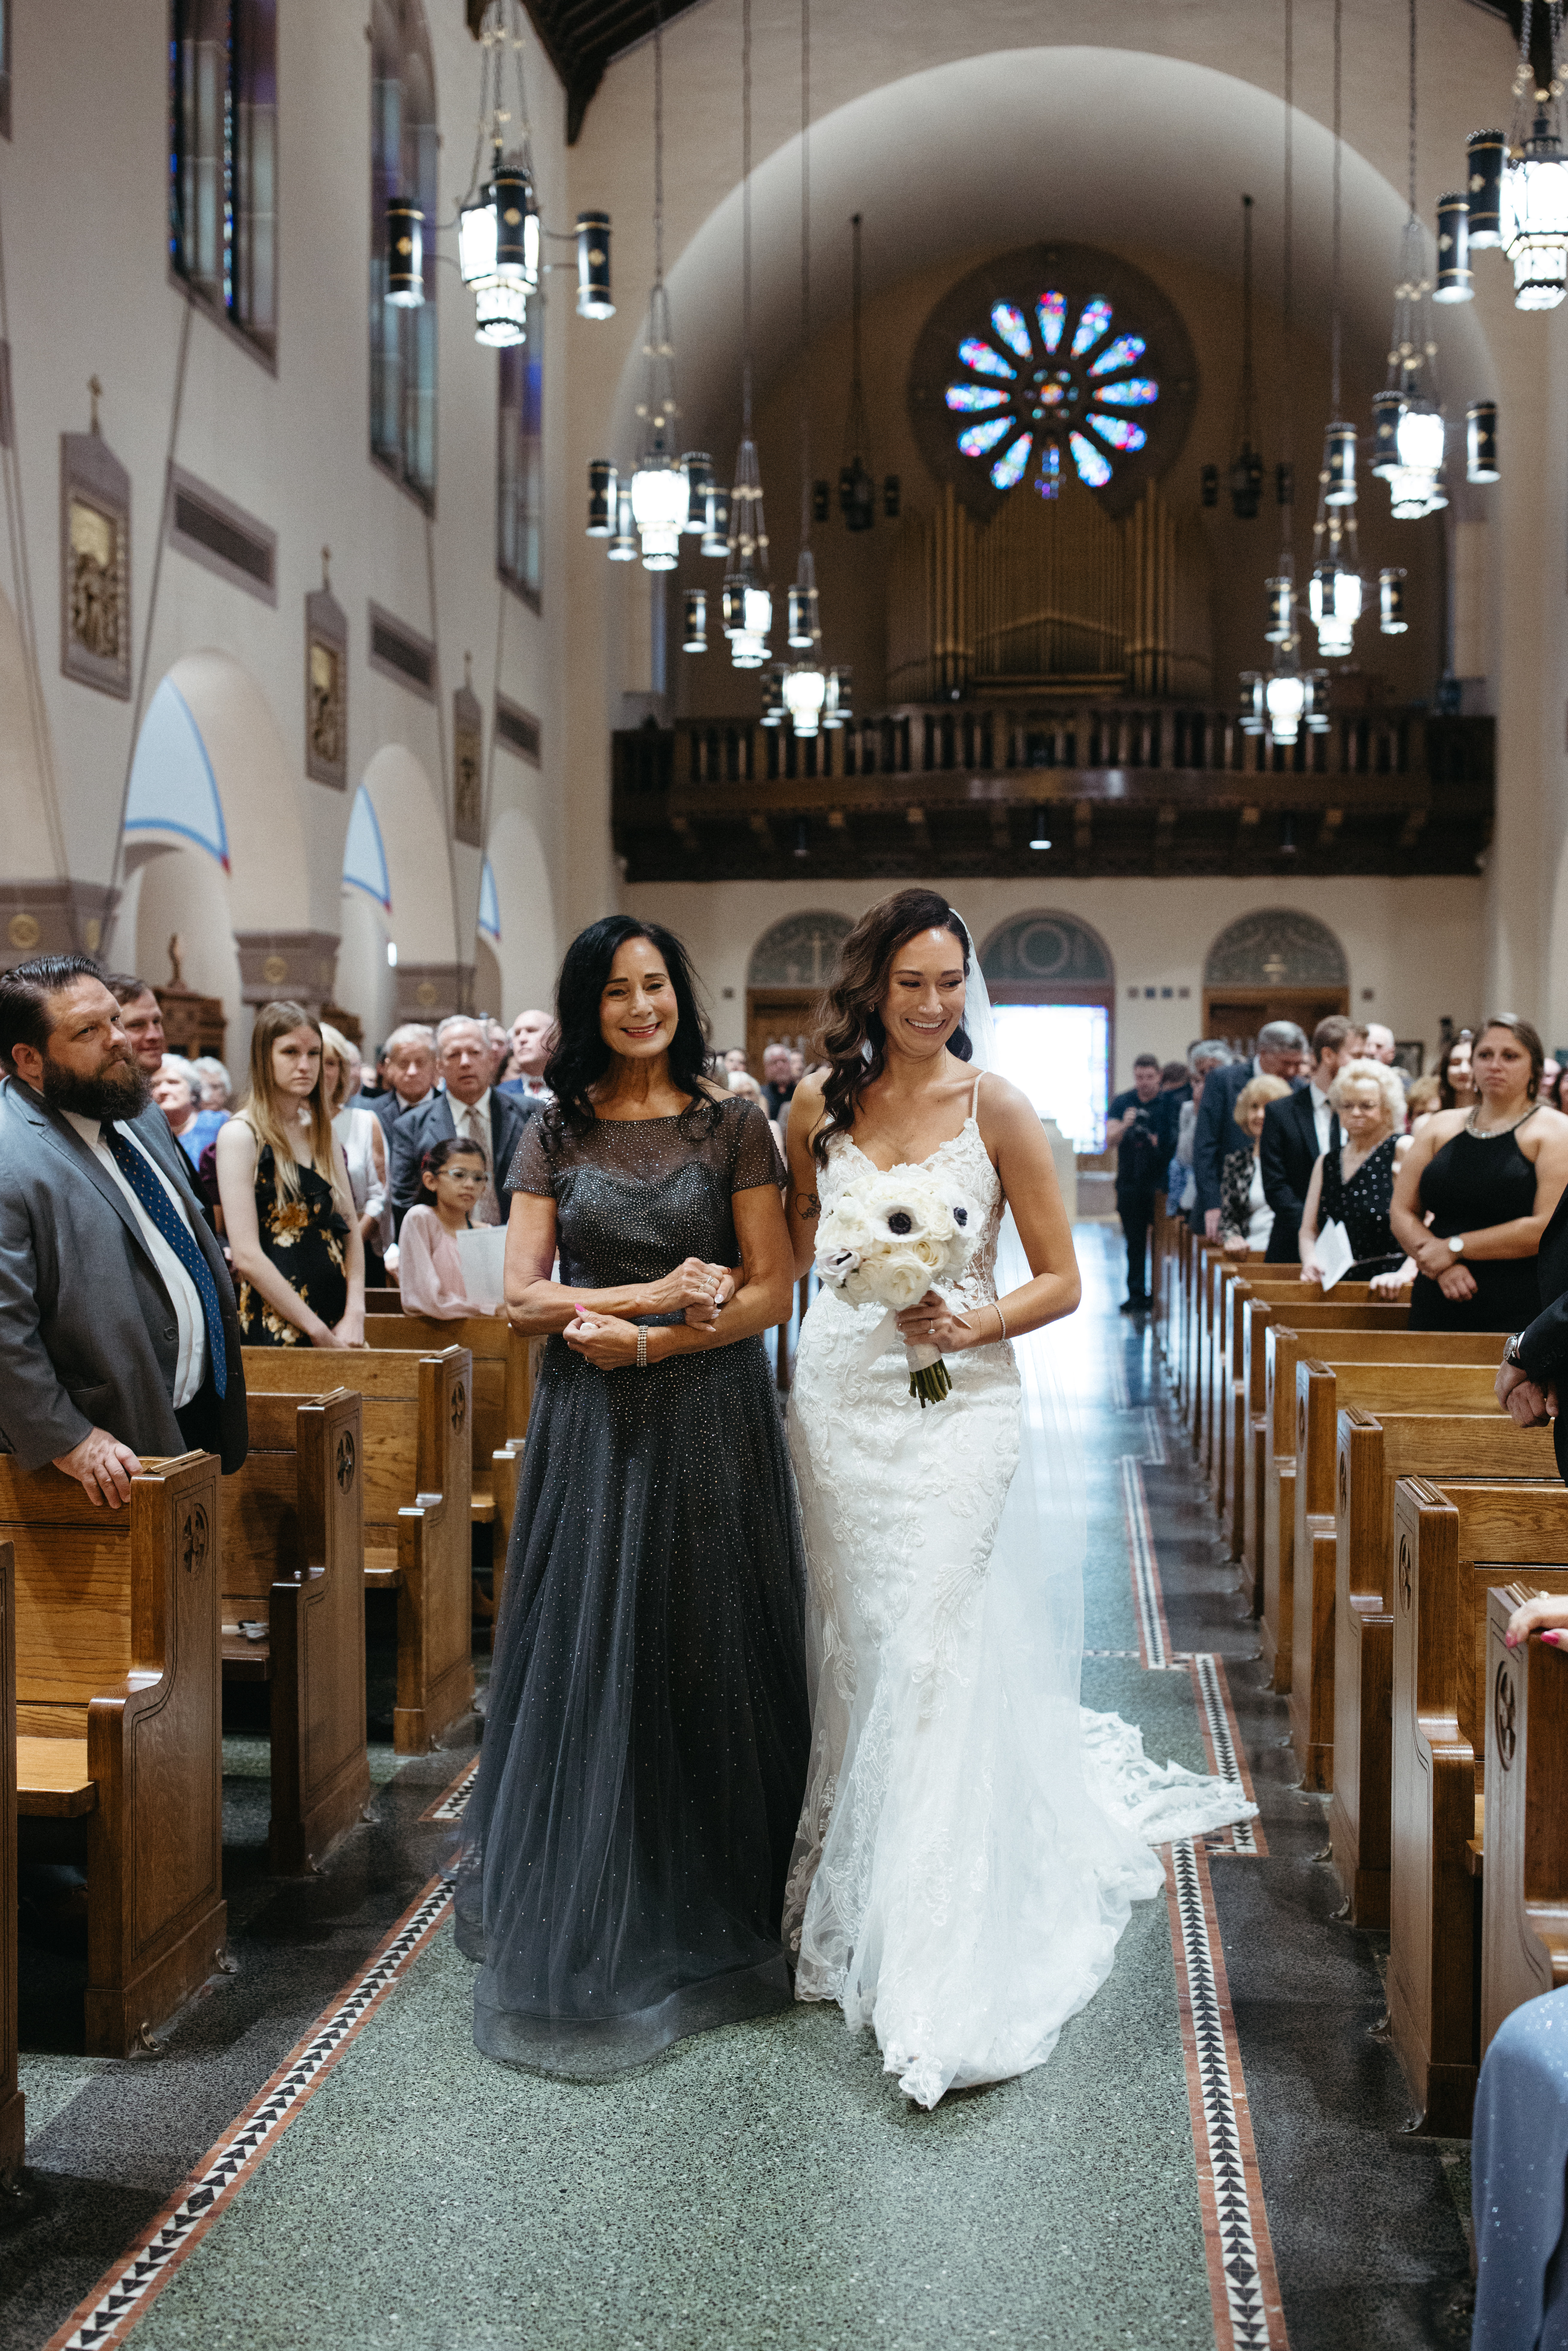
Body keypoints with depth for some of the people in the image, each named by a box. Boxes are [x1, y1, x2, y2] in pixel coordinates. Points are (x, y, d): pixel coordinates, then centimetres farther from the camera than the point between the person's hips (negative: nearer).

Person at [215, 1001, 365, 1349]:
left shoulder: (323, 1134, 13)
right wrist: (319, 1333, -13)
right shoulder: (241, 1135, -6)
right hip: (274, 1330, -5)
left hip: (338, 1325, 6)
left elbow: (350, 1231, 12)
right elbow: (246, 1256, -13)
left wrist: (355, 1316, -4)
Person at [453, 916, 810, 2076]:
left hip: (710, 1423, -1)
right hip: (589, 1428, 2)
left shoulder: (733, 1126, -1)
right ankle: (592, 1921, 25)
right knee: (592, 1660, 7)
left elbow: (771, 1292, -5)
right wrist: (658, 1291, -14)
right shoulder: (555, 1133, 4)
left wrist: (646, 1339, -16)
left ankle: (716, 1912, 25)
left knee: (711, 1660, 6)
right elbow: (524, 1296, -1)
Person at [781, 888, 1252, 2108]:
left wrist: (972, 1325, -18)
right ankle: (853, 1910, 29)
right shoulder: (822, 1104, 6)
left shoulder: (995, 1104, -4)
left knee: (933, 1654, -10)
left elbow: (1060, 1281, -3)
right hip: (839, 1399, 4)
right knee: (853, 1649, 11)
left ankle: (934, 1978, -4)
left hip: (960, 1402, -3)